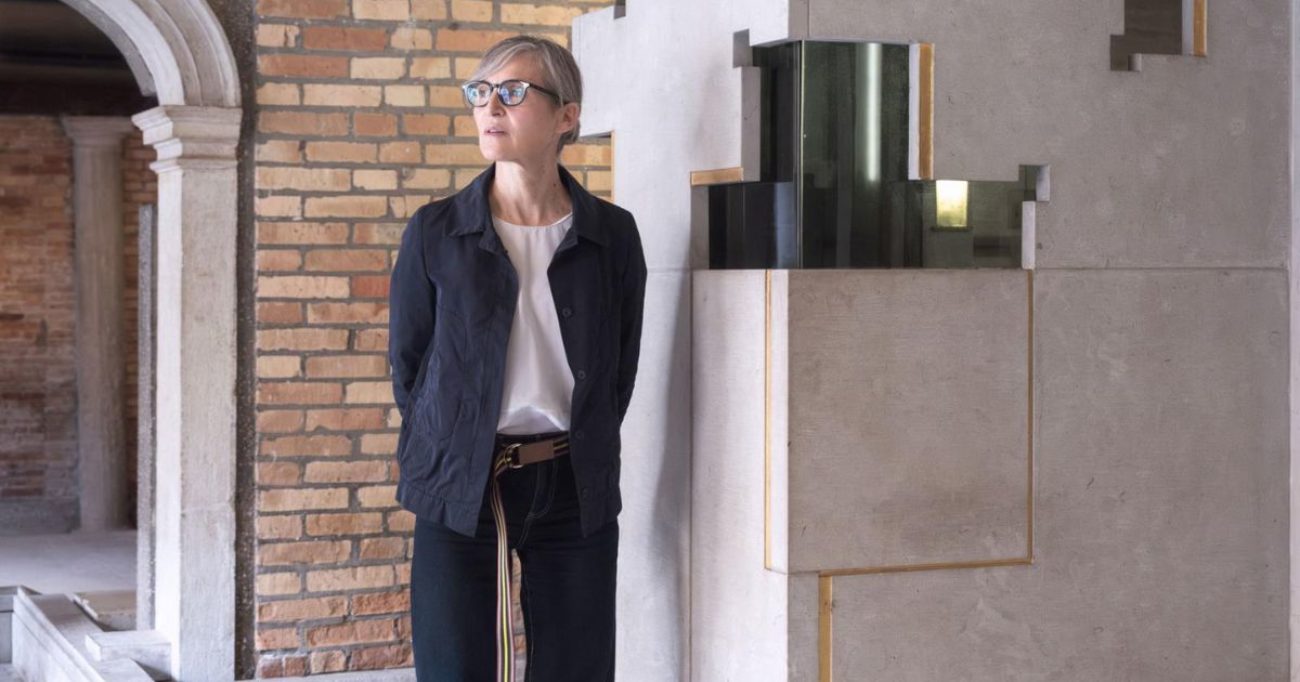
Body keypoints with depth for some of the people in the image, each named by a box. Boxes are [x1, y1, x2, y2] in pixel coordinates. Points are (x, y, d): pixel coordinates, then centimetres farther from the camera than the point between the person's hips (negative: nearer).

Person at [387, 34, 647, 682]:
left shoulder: (612, 234, 1)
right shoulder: (436, 232, -2)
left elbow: (620, 368, 10)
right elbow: (407, 361, 7)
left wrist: (584, 454, 11)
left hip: (574, 487, 1)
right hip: (460, 489, -1)